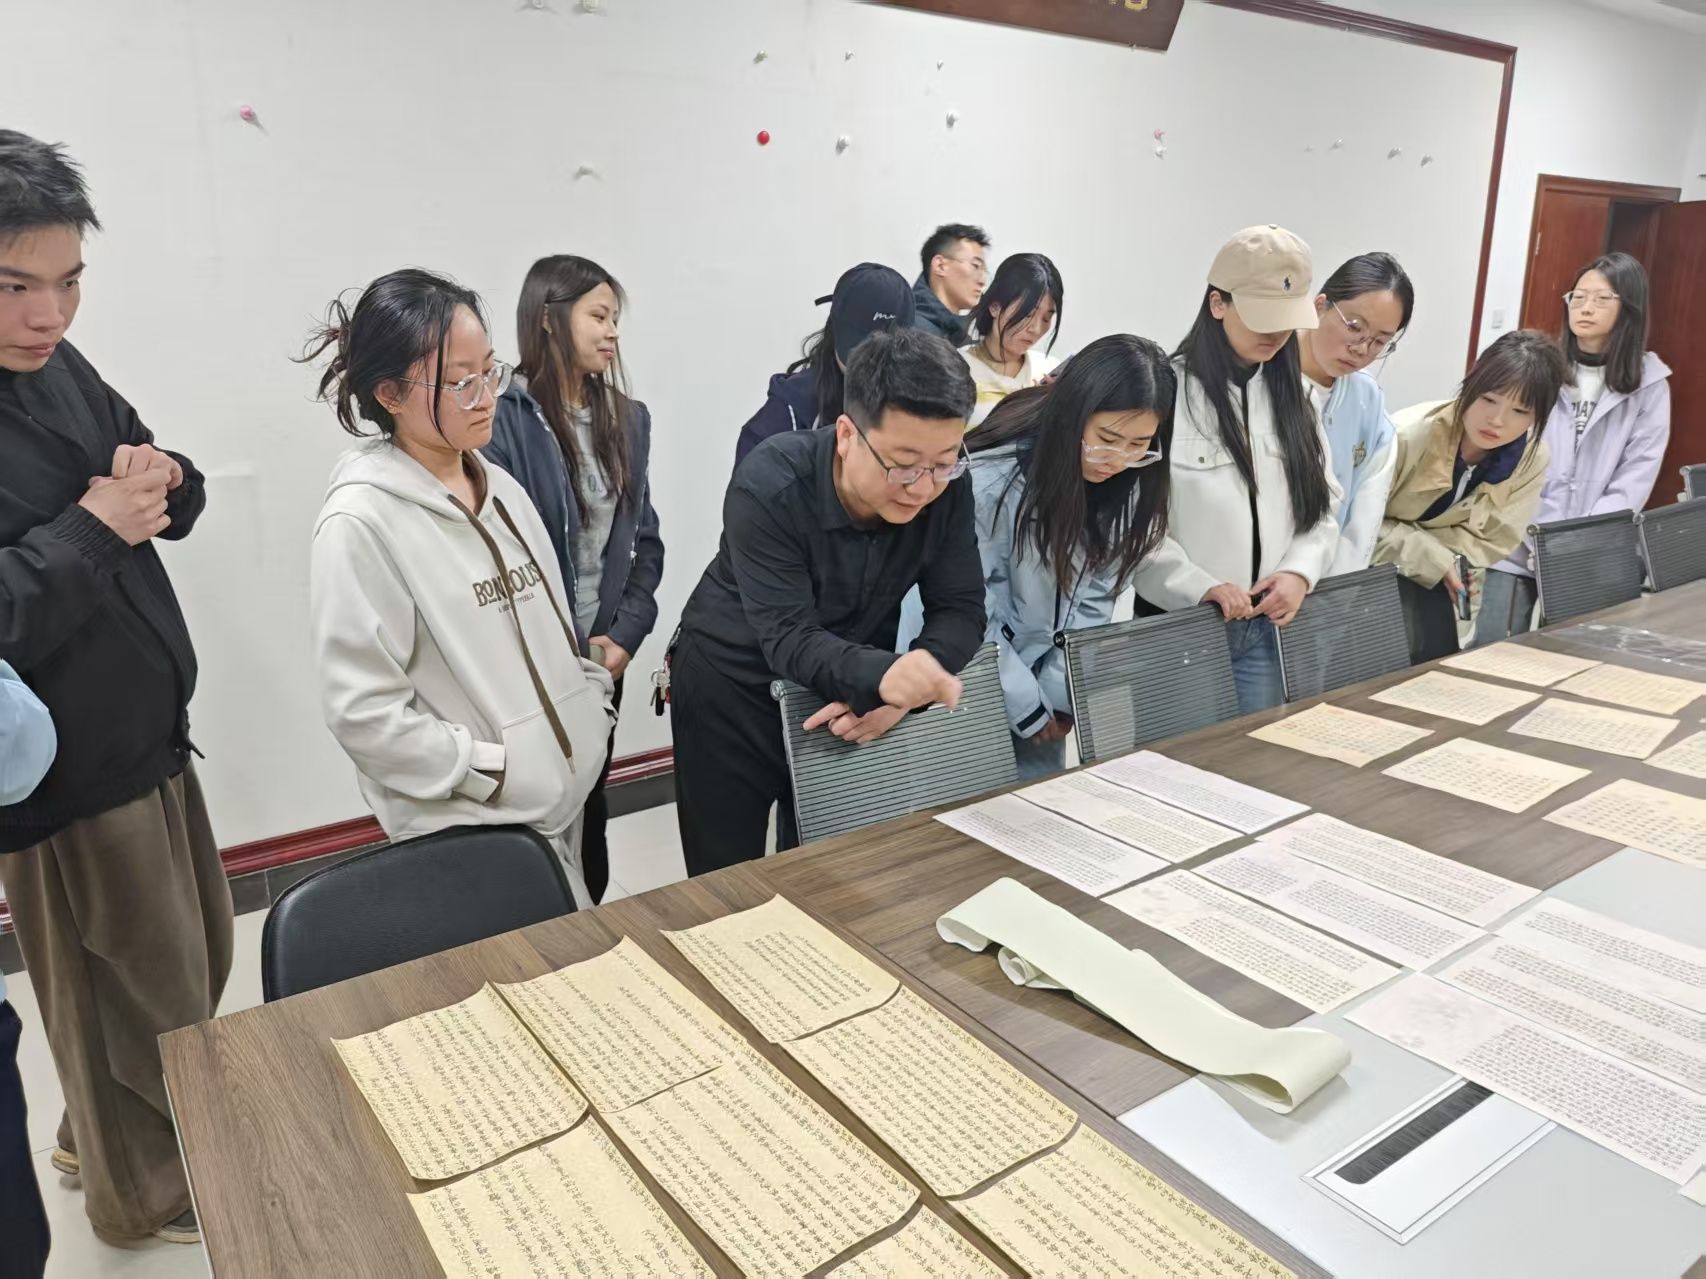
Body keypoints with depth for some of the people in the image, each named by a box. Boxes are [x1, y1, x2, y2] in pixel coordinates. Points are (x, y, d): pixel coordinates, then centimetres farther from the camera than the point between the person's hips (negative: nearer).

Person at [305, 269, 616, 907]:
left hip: (564, 801, 7)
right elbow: (364, 712, -17)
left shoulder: (501, 488, 8)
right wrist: (500, 772, -15)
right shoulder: (361, 521, -14)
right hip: (470, 831, -7)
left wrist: (593, 706, 7)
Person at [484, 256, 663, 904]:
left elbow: (644, 538, 7)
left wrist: (625, 635, -5)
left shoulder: (627, 419, 7)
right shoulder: (504, 420, -13)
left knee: (591, 800, 17)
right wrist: (569, 648, -12)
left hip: (606, 652, 6)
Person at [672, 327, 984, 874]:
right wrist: (883, 676, -50)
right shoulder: (769, 487, -29)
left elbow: (960, 611, -14)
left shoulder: (947, 488, -17)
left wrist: (903, 688, -33)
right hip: (734, 685, -3)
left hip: (847, 694, 3)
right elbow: (790, 640, -31)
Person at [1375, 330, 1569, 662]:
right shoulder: (1407, 436, -26)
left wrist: (1405, 540, -21)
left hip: (1427, 582, 4)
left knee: (1437, 652, -11)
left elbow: (1486, 544, -9)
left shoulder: (1532, 459, -12)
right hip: (1369, 566, -4)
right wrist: (1432, 559, -28)